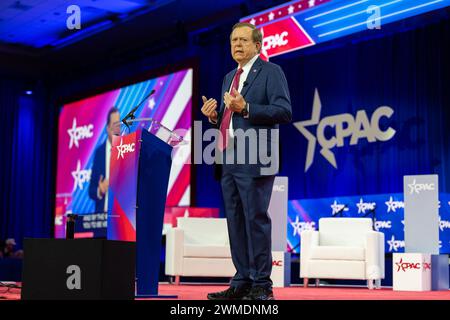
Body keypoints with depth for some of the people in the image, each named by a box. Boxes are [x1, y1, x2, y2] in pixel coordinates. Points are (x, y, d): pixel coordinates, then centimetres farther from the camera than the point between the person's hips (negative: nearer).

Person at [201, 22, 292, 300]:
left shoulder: (271, 72, -1)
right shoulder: (229, 77, 23)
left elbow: (284, 111, -12)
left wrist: (246, 108, -20)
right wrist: (214, 115, 6)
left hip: (254, 161, -8)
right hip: (229, 160, 8)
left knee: (256, 220, -7)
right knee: (235, 222, 8)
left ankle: (262, 286, -1)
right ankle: (242, 282, 14)